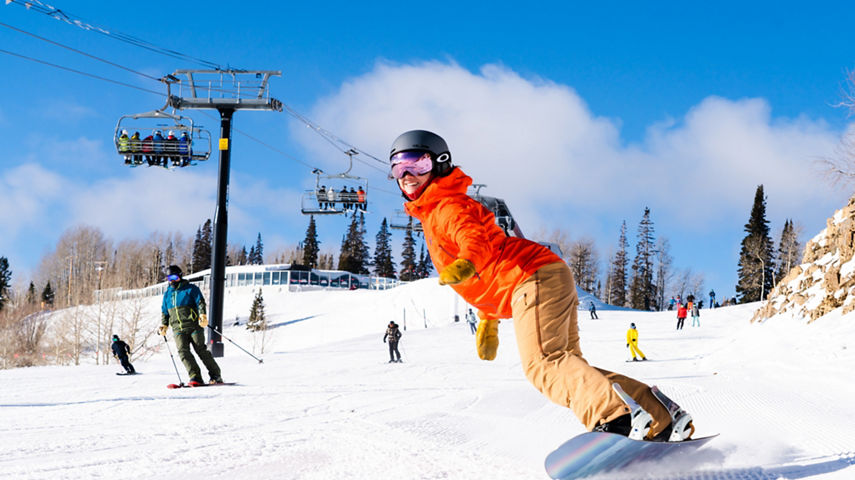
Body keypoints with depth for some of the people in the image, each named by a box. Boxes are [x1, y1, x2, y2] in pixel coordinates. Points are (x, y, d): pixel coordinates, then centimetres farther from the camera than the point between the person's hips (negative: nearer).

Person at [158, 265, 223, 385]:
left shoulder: (191, 289, 5)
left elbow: (200, 302, -4)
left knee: (201, 350, -9)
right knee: (183, 351, -16)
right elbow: (165, 311, 28)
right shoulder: (167, 293, 21)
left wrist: (202, 315, -22)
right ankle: (195, 377, -20)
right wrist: (164, 324, 12)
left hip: (193, 326, -4)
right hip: (178, 329, 4)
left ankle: (216, 376, 0)